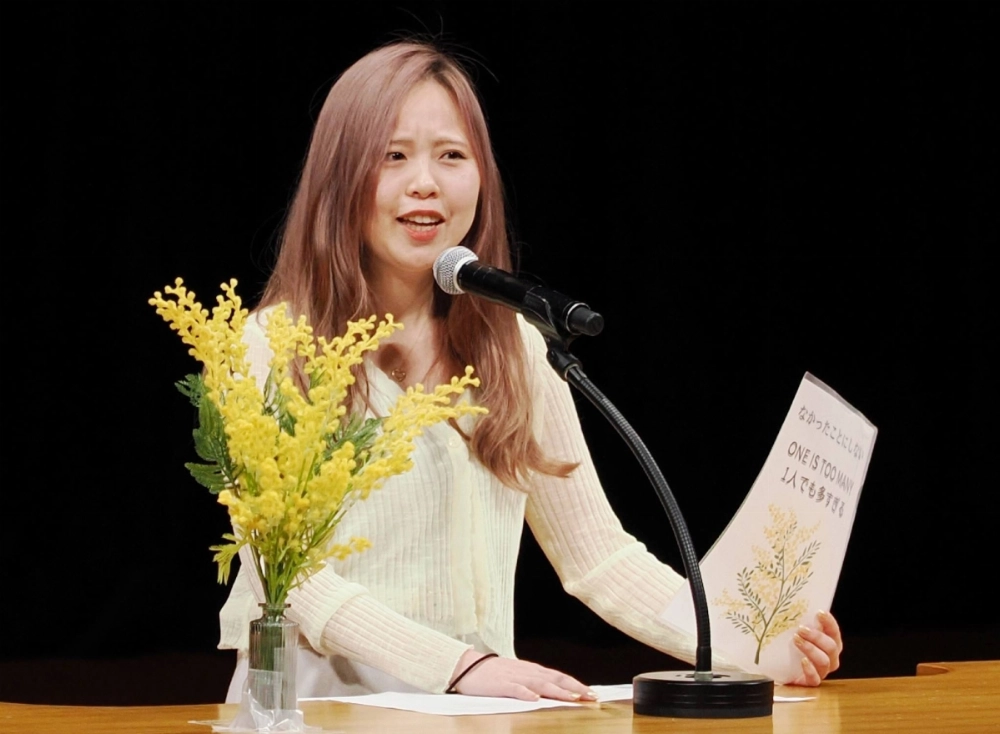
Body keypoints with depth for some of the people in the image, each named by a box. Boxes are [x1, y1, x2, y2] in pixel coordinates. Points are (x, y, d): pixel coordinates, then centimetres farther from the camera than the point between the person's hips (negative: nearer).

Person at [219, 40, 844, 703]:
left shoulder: (515, 348, 13)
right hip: (320, 698, -3)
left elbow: (598, 557, 12)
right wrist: (461, 665, -25)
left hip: (478, 709, 3)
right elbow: (294, 578, -11)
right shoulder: (279, 346, -3)